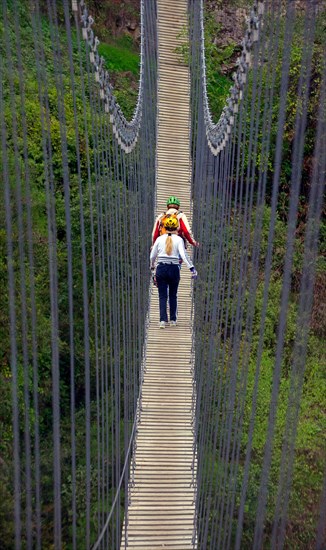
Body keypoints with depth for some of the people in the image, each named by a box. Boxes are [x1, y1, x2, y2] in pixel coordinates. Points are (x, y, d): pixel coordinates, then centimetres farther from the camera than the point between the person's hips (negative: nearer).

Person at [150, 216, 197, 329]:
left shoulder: (159, 239, 3)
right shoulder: (179, 239, -3)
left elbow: (152, 256, 9)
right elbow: (183, 255, -15)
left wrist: (152, 266, 26)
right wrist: (192, 268, -16)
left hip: (161, 269, 0)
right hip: (174, 269, 0)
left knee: (162, 296, 4)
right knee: (173, 295, 15)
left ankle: (163, 320, -8)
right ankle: (173, 320, 20)